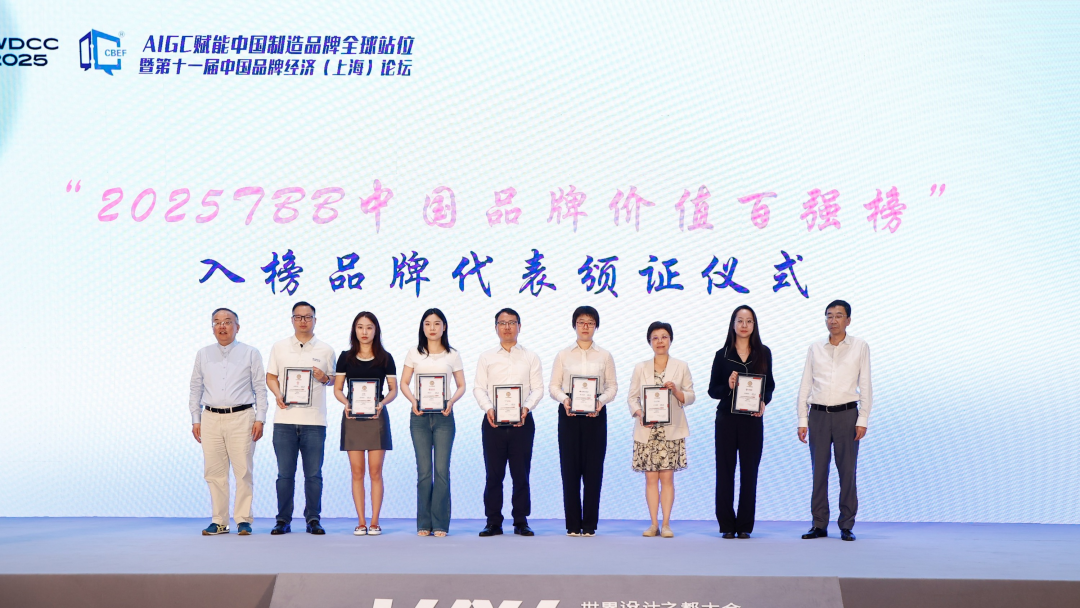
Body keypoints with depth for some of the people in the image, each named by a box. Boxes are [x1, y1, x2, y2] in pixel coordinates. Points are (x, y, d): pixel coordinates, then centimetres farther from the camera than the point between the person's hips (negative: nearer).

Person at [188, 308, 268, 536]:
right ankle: (219, 521, 8)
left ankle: (243, 520, 2)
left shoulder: (250, 354, 6)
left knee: (243, 472, -4)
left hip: (241, 418, -3)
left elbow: (260, 388, 4)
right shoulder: (203, 354, 14)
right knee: (214, 473, 2)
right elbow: (196, 389, 15)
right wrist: (195, 420, 9)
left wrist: (260, 419, -4)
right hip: (211, 419, 3)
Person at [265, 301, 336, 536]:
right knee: (285, 473, 3)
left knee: (313, 473, 1)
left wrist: (325, 378, -8)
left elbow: (334, 379, 14)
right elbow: (271, 376, 12)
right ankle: (283, 520, 10)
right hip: (285, 419, 1)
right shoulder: (279, 347, 10)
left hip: (314, 420, -1)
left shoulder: (325, 350, 8)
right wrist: (278, 394, -6)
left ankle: (313, 519, 9)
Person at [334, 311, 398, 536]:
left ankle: (374, 522, 3)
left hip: (376, 416, -1)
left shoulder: (385, 358, 4)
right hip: (352, 416, 1)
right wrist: (346, 403, -13)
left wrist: (382, 403, -15)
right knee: (357, 472, 1)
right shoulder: (346, 357, 6)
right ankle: (361, 522, 6)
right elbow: (337, 389, 6)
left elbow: (393, 389, 4)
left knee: (375, 471, -2)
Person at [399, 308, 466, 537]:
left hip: (443, 416, 0)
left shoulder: (452, 355, 6)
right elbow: (404, 383, 8)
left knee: (442, 469, -4)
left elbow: (461, 385, 8)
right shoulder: (414, 354, 7)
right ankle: (423, 524, 9)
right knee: (424, 471, 2)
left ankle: (440, 524, 2)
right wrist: (413, 400, -11)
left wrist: (451, 401, -11)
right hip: (419, 416, 1)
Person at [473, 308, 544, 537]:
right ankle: (493, 521, 8)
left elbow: (538, 388, 3)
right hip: (493, 421, 0)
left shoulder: (531, 357, 9)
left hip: (521, 421, 0)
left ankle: (521, 522, 9)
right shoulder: (486, 358, 11)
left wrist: (526, 407, -14)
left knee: (521, 473, 1)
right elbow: (479, 388, 4)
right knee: (493, 473, 1)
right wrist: (488, 408, -14)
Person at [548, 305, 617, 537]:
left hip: (595, 415, 0)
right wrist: (564, 399, -15)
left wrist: (601, 401, -14)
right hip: (569, 415, 0)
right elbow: (553, 386, 5)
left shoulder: (604, 356, 8)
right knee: (570, 468, -1)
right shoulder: (563, 355, 7)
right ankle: (573, 524, 7)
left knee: (593, 468, 0)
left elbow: (612, 386, 5)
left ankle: (589, 524, 7)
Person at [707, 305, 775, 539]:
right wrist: (728, 386, -16)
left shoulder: (763, 353, 6)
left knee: (749, 472, 2)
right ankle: (727, 526, 8)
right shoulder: (722, 355, 3)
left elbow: (770, 385, 10)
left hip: (753, 419, 1)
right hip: (727, 419, -1)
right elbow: (712, 390, 4)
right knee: (725, 471, 1)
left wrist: (764, 402, -9)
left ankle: (745, 526, 10)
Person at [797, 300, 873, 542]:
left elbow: (865, 386, 2)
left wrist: (863, 420, -5)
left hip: (847, 414, -2)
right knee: (819, 470, 4)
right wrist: (802, 421, 3)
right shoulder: (815, 349, 9)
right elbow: (805, 386, 9)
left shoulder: (860, 347, 4)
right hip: (818, 414, 2)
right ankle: (819, 524, 11)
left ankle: (846, 526, 8)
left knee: (847, 472, 0)